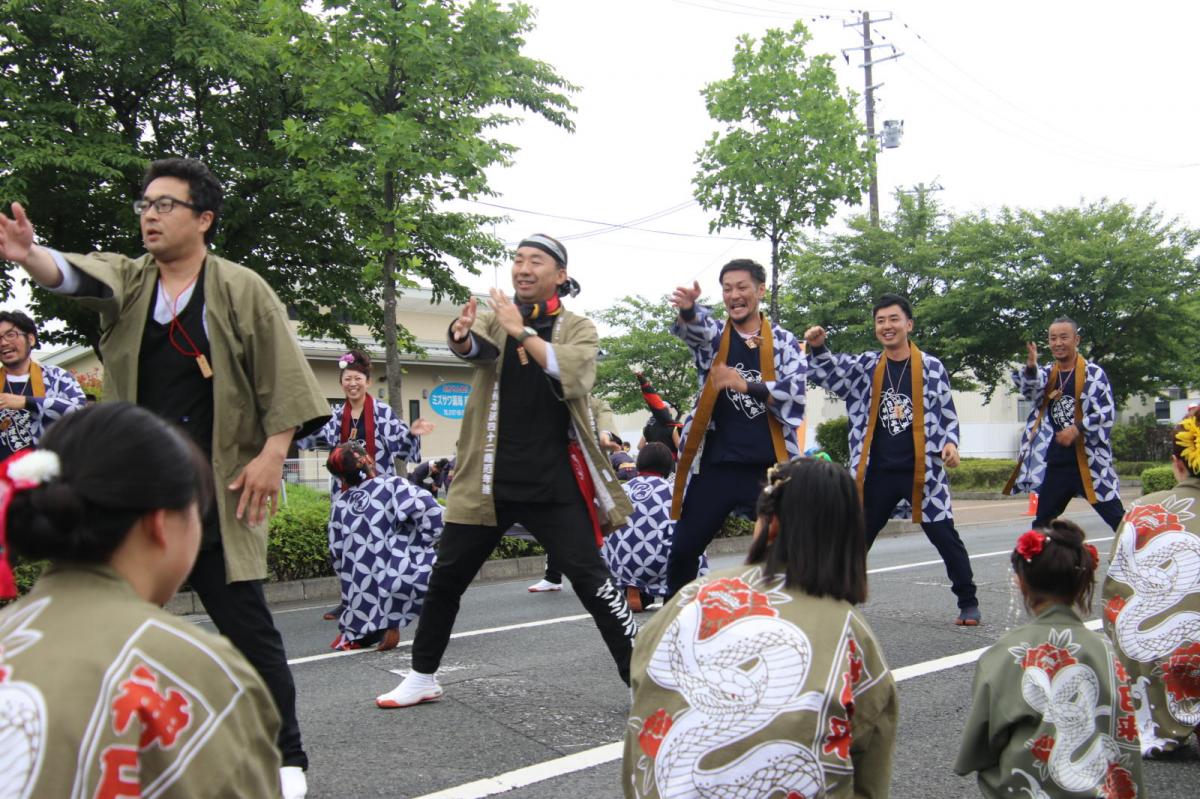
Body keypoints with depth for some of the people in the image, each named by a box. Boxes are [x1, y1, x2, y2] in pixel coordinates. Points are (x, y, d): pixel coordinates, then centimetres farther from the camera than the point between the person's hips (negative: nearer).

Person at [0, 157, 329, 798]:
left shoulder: (242, 290, -1)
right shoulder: (125, 281, 9)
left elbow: (283, 379, -3)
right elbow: (73, 275, -13)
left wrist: (271, 454, -12)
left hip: (215, 493, -4)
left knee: (245, 624, 1)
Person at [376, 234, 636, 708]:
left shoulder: (577, 329, 2)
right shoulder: (495, 318, 6)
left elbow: (575, 376, -19)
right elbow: (474, 347, -18)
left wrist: (523, 332, -25)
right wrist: (462, 334, -42)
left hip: (554, 484, -3)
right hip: (489, 481, 3)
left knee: (592, 581, -6)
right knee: (446, 577, 10)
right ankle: (423, 677, 29)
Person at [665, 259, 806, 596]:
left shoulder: (784, 341, 7)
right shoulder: (713, 335, 7)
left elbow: (796, 391, -9)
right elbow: (694, 327, -18)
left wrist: (747, 385, -27)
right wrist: (687, 310, -44)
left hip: (769, 467, 0)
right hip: (715, 466, 1)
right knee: (683, 551, 3)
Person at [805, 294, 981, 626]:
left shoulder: (931, 367, 0)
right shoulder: (865, 366, 6)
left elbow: (947, 414, 6)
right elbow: (829, 372, -1)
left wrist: (950, 443, -11)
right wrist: (818, 348, -21)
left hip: (922, 472, -2)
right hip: (878, 474, 2)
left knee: (945, 538, 3)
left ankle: (968, 603, 17)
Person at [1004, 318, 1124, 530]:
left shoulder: (1093, 373, -2)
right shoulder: (1047, 374, 10)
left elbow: (1107, 413, -9)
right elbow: (1027, 387, -12)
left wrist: (1077, 429, -22)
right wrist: (1031, 367, -32)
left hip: (1090, 462, -4)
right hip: (1055, 464, 4)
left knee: (1119, 521, -2)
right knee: (1042, 525, 10)